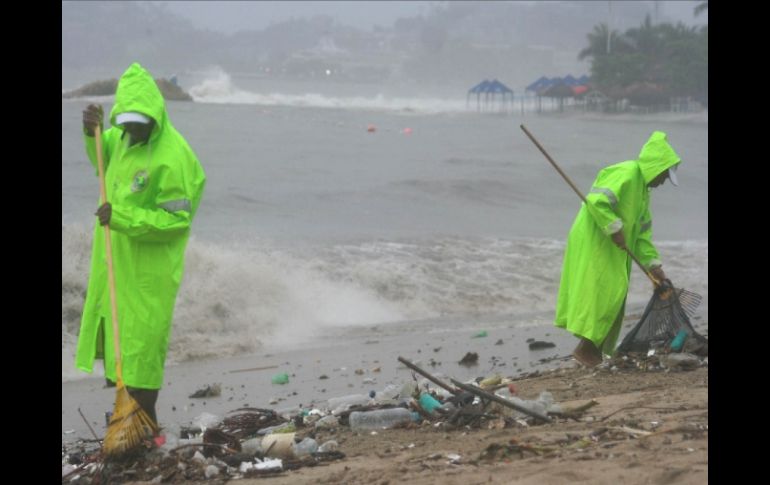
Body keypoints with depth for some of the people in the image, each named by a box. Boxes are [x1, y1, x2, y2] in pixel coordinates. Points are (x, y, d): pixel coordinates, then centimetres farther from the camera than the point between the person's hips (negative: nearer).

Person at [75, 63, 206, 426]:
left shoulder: (172, 158, -25)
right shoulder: (127, 136, 1)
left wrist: (122, 218, -31)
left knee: (142, 341, -1)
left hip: (148, 269, -9)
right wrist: (92, 133, 1)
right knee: (117, 330, 17)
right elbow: (106, 158, 23)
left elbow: (177, 220, -24)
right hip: (117, 260, 9)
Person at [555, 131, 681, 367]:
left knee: (613, 298, 9)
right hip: (593, 242, -10)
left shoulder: (642, 188, 17)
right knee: (601, 293, -14)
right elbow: (596, 200, -29)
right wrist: (615, 229, -25)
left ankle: (594, 350, 12)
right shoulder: (625, 175, -16)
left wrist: (653, 264, 14)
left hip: (613, 250, 10)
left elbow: (642, 230, 19)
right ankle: (586, 347, -13)